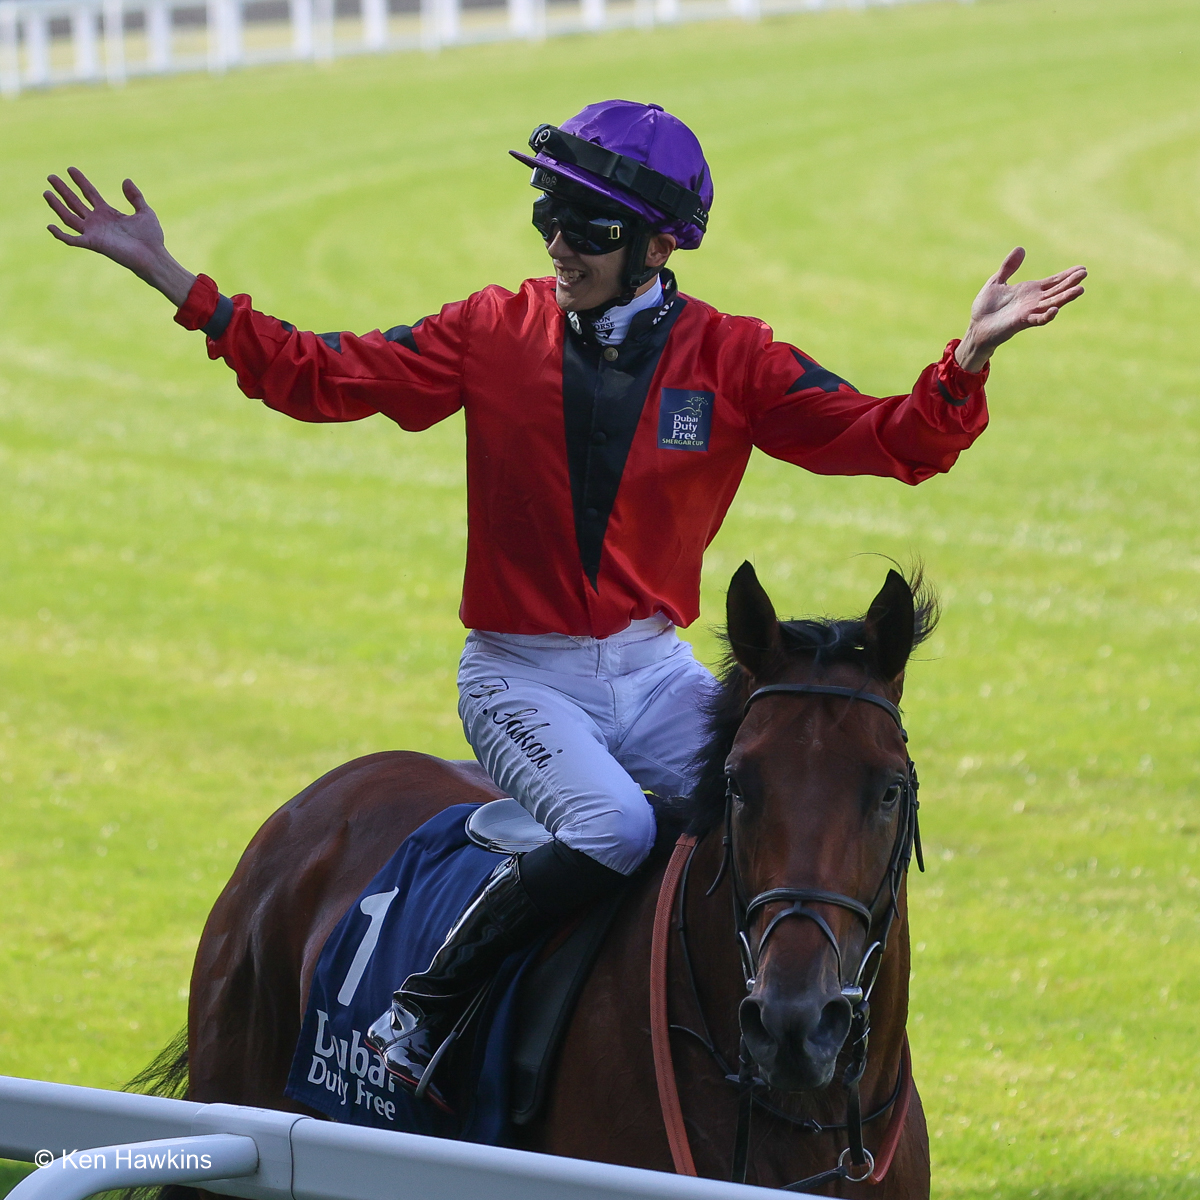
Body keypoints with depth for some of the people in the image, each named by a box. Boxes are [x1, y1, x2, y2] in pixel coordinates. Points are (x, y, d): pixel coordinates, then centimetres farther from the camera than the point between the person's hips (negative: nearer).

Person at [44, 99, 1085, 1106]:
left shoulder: (729, 360, -2)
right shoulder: (495, 334, -2)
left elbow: (887, 441, -7)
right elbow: (319, 377, -2)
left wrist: (971, 357, -26)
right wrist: (169, 276, -8)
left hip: (655, 673, 3)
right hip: (521, 677, -3)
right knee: (614, 824, -30)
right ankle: (423, 1008, -16)